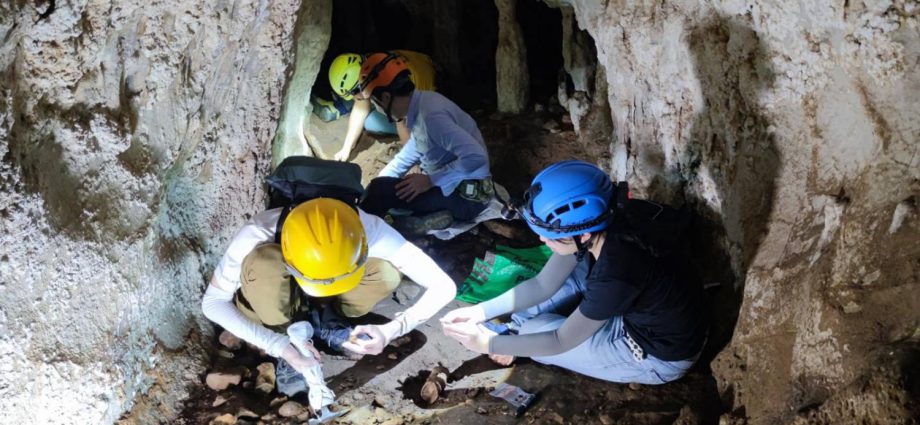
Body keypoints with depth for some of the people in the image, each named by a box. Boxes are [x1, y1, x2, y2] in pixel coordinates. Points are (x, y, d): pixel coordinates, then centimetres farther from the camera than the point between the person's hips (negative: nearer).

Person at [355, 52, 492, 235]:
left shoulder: (431, 115, -26)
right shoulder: (421, 104, 4)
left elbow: (476, 157, -34)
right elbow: (408, 156, 20)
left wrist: (430, 181, -25)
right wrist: (375, 188, 16)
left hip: (468, 196, -10)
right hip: (453, 185, 10)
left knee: (381, 191, -23)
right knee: (382, 186, 16)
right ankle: (433, 213, -1)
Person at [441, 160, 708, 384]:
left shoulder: (616, 274, -37)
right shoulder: (595, 226, -15)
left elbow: (561, 342, -23)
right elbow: (543, 285, -2)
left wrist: (489, 344, -14)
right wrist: (482, 311, -6)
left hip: (661, 355, -7)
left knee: (533, 331, -8)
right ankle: (515, 328, 15)